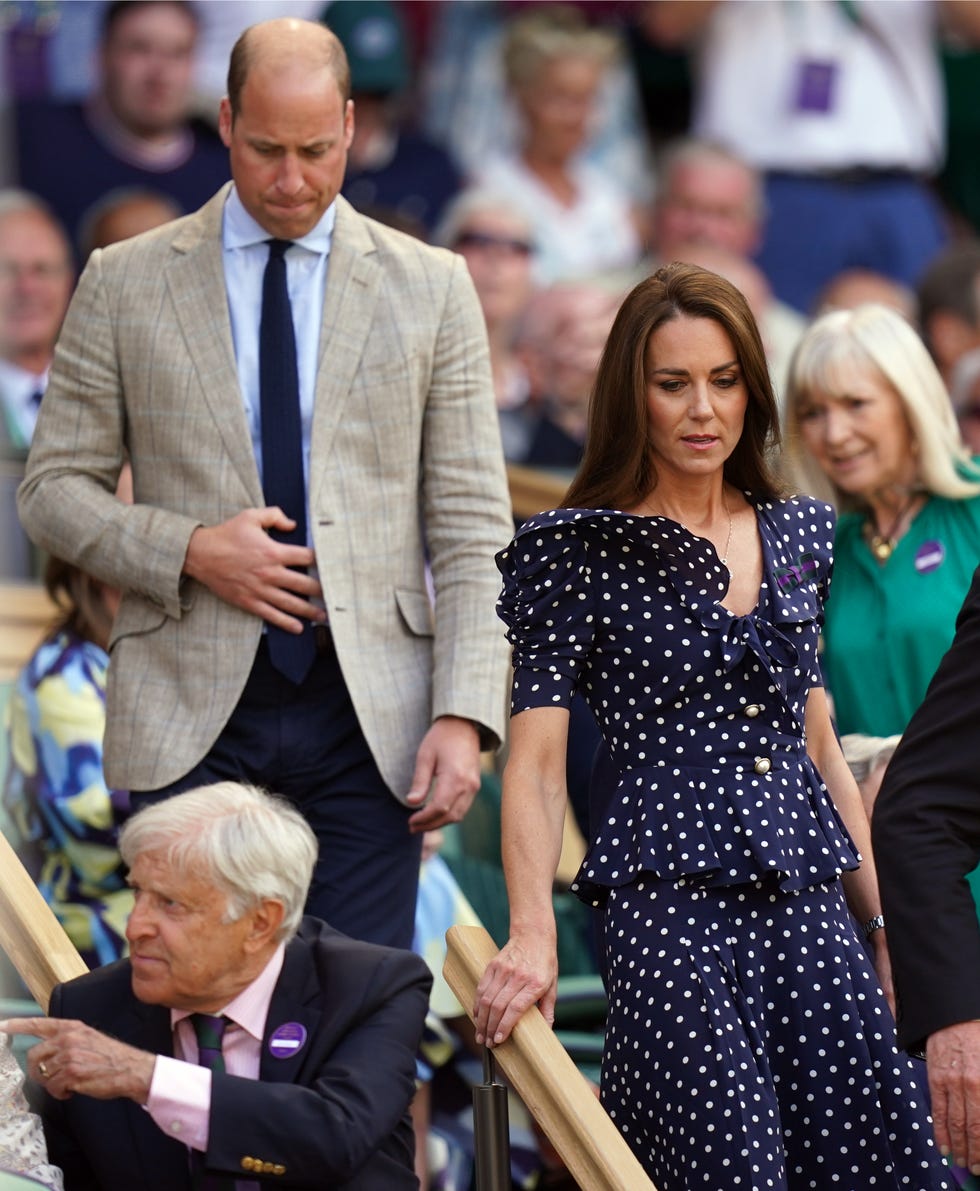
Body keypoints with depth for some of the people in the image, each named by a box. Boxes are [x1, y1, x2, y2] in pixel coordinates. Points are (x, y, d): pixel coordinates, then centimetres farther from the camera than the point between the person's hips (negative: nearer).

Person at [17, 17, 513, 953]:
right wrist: (189, 551, -9)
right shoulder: (125, 284, 6)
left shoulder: (429, 289, 7)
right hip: (191, 706, 0)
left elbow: (471, 526, 4)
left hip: (367, 708, 0)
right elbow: (54, 488, 8)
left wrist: (463, 715, -7)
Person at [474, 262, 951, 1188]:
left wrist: (883, 914, 17)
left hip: (809, 903, 5)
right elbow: (535, 760, -7)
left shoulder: (800, 537, 15)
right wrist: (532, 934, -19)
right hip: (667, 901, -5)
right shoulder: (577, 553, -1)